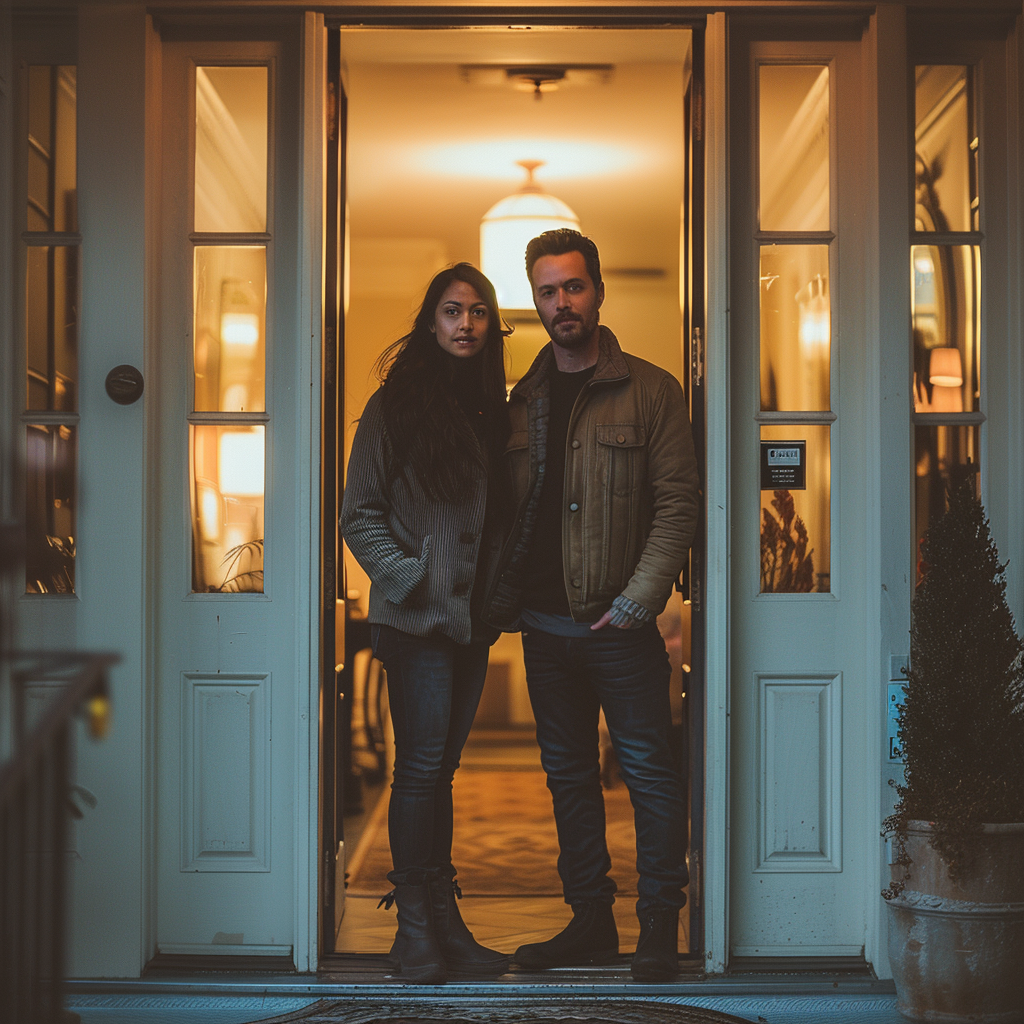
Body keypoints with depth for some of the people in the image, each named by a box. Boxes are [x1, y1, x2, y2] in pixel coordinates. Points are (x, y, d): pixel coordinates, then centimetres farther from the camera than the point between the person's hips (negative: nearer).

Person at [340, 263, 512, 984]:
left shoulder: (491, 408, 13)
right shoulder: (395, 404, -4)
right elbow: (360, 513, -5)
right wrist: (406, 577, -15)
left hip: (472, 614, 6)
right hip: (417, 617, -5)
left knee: (441, 767, 11)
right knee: (422, 767, -5)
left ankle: (444, 922, 16)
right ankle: (415, 928, 3)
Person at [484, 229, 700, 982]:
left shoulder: (651, 391, -2)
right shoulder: (523, 401, 12)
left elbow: (678, 502, -7)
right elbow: (509, 512, 14)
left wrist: (638, 599, -15)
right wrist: (503, 598, 2)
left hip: (619, 622, -5)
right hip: (545, 623, 5)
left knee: (649, 770, -1)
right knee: (568, 774, 11)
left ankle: (660, 926, 8)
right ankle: (591, 920, 21)